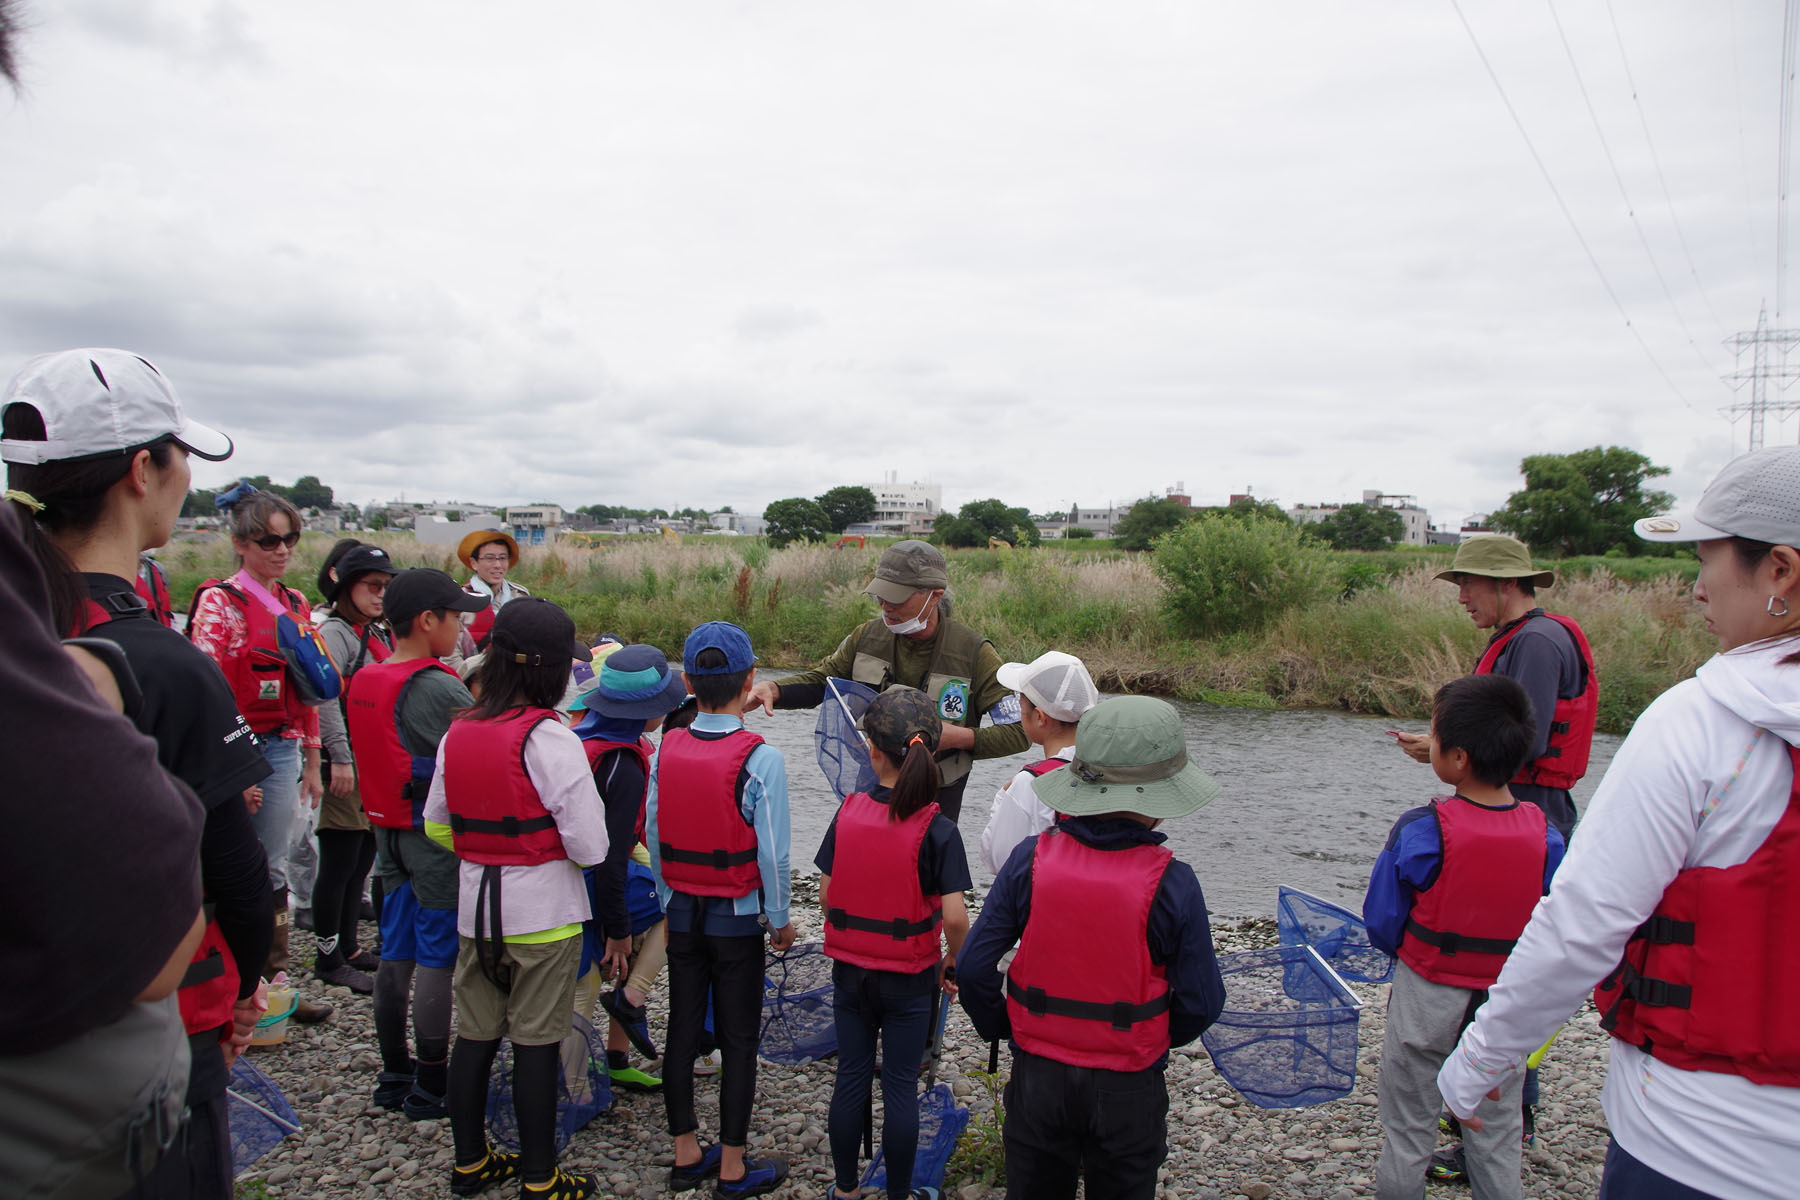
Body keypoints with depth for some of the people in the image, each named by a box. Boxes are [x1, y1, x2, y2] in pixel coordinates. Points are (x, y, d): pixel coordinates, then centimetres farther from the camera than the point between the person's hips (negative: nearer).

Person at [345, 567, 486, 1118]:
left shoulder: (364, 681, 5)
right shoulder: (439, 688, -21)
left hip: (389, 831, 8)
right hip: (438, 838, -8)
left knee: (397, 954, 16)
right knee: (438, 960, 2)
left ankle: (394, 1074, 27)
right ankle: (431, 1087, 12)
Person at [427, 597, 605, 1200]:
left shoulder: (458, 732, 1)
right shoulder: (548, 738, -20)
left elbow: (436, 824, 11)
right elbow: (589, 844, -20)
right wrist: (549, 850, 2)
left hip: (476, 906, 6)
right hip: (543, 912, -6)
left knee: (476, 1034, 17)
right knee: (537, 1043, 6)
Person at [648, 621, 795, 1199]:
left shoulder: (666, 749, -6)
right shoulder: (761, 759, -19)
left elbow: (652, 835, 1)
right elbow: (772, 853, -16)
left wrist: (670, 898, 15)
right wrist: (780, 919, -1)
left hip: (681, 913, 4)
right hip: (738, 918, -4)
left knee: (682, 1031, 15)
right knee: (739, 1041, 8)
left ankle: (686, 1153, 29)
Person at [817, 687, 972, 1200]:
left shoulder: (848, 813, -10)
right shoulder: (937, 829, -18)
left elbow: (826, 894, -3)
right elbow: (955, 917, -21)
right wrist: (951, 963, -2)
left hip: (849, 970, 3)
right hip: (909, 979, -3)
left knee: (851, 1077, 16)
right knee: (901, 1086, 11)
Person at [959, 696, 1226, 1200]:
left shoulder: (1031, 859, -14)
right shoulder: (1171, 882, -18)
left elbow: (973, 966, -11)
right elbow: (1202, 1001, -10)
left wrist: (1001, 1028, 8)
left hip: (1037, 1077, 1)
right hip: (1128, 1089, -1)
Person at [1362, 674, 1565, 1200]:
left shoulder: (1419, 833, -22)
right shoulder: (1545, 835, -10)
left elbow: (1381, 922, -12)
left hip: (1427, 997, -3)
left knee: (1408, 1128, 14)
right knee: (1497, 1136, 19)